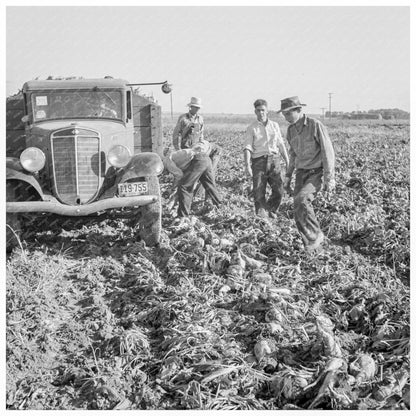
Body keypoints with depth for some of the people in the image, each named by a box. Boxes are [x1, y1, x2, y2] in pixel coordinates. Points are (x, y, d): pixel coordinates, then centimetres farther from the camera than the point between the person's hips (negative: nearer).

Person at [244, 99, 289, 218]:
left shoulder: (275, 125, 13)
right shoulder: (251, 128, 2)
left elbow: (281, 144, 18)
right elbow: (247, 148, -6)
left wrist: (287, 161, 14)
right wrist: (247, 166, -18)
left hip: (274, 160, 3)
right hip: (259, 161, -3)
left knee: (279, 190, -3)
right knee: (259, 192, -5)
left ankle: (270, 210, 23)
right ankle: (261, 215, 7)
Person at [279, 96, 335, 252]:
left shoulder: (315, 125, -15)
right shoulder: (291, 129, 6)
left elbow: (328, 151, -14)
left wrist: (329, 178, -17)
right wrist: (288, 176, 17)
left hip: (317, 173, -6)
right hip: (301, 173, 7)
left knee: (300, 201, -28)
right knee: (300, 211, -4)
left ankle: (316, 235, -11)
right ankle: (312, 247, 7)